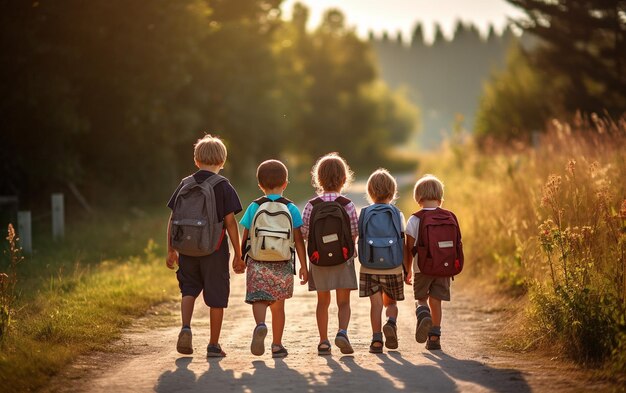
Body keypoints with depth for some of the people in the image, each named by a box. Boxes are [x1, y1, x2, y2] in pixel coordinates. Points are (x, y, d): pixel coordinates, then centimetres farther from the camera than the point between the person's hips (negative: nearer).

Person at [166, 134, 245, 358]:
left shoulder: (185, 184, 4)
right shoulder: (223, 186, -5)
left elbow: (173, 219, 5)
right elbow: (230, 222, -8)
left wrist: (171, 250, 14)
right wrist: (238, 255, -2)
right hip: (215, 251, -3)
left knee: (189, 289, 18)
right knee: (216, 297, 7)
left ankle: (185, 327, -5)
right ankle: (214, 345, 11)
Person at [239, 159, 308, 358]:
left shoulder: (254, 207, -1)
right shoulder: (291, 209, -1)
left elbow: (245, 237, 2)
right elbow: (299, 240, -3)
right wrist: (303, 266, 2)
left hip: (257, 262, -1)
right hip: (282, 265, 1)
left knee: (259, 299, 2)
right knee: (278, 305, 11)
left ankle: (260, 325, -29)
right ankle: (277, 345, 17)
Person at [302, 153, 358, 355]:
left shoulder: (311, 206, -5)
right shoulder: (347, 205, -8)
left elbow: (304, 233, -6)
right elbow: (354, 233, -4)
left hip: (317, 259, 2)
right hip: (343, 258, -1)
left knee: (323, 301, 13)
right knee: (343, 302, 5)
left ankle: (323, 341, 12)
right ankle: (342, 331, -19)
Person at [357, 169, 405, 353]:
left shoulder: (364, 214, 0)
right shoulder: (397, 215, 1)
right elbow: (404, 243, 0)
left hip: (369, 268, 0)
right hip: (393, 268, 0)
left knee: (376, 304, 4)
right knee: (391, 302, 15)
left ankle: (376, 339, -5)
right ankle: (391, 323, -13)